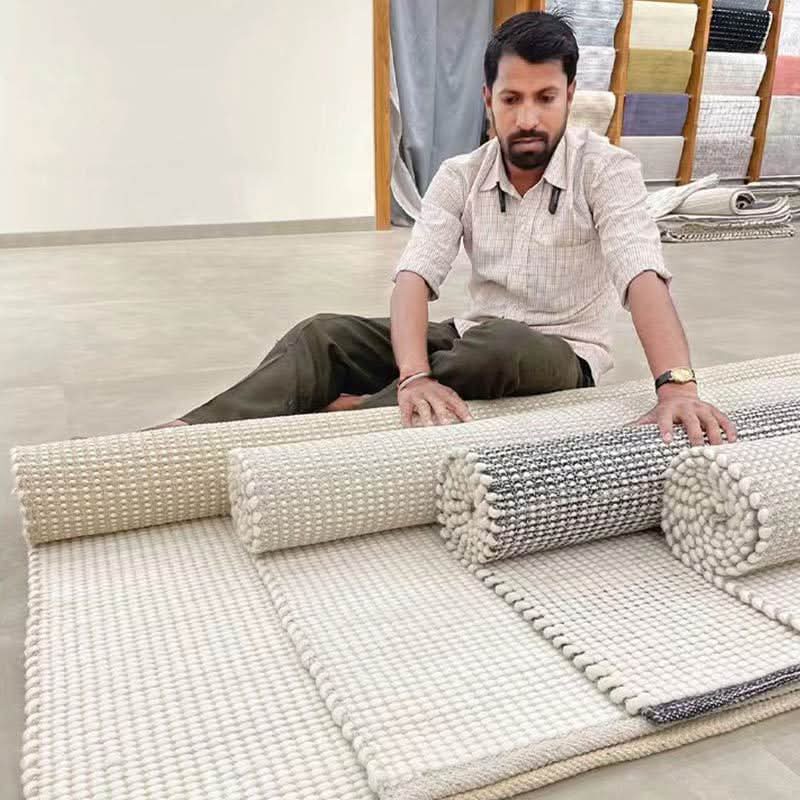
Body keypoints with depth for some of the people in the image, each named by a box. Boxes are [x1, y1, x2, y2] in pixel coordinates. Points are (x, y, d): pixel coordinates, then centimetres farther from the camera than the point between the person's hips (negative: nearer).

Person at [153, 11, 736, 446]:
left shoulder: (606, 169, -13)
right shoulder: (461, 177, -3)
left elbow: (642, 275, -29)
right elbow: (416, 275, -19)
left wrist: (677, 385, -48)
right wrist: (414, 377, -39)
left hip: (559, 358, -3)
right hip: (474, 340, 4)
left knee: (502, 349, -40)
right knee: (325, 335, -15)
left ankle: (343, 415, -28)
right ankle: (196, 433, -29)